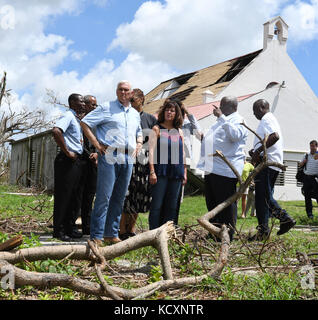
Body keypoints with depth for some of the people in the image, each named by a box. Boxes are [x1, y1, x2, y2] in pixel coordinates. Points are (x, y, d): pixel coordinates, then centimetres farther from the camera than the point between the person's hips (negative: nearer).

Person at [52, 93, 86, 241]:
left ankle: (68, 228, 21)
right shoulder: (68, 116, -9)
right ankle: (58, 230, 1)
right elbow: (56, 131, -27)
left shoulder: (77, 119, 20)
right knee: (63, 195, -5)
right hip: (67, 161, -10)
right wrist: (67, 152, -22)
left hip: (76, 161, 10)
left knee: (72, 196, 13)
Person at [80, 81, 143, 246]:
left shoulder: (135, 114, 20)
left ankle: (112, 234, 16)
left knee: (119, 198, 8)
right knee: (104, 196, -9)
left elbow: (139, 132, 35)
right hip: (109, 156, -6)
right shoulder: (106, 108, 2)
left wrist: (138, 145, 15)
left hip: (128, 158, 6)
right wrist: (97, 144, -8)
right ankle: (96, 236, -4)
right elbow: (85, 123, -2)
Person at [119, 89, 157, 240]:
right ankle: (122, 230, 5)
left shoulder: (151, 119, 11)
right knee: (126, 195, -5)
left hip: (144, 162, 3)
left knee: (140, 196, 6)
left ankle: (132, 228, 19)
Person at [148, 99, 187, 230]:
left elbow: (183, 153, 18)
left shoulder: (179, 131, 15)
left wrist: (185, 172, 13)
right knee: (157, 204, -4)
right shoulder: (157, 129, 2)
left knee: (171, 205, 7)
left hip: (176, 173, 5)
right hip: (161, 173, -4)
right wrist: (152, 171, -14)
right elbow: (151, 151, -6)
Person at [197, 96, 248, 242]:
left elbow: (235, 135, -25)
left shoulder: (238, 120, -3)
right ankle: (213, 236, 23)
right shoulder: (221, 121, 26)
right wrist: (204, 137, 22)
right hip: (211, 169, 10)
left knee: (227, 205, -4)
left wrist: (221, 117, -23)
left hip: (225, 170, -10)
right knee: (212, 204, 14)